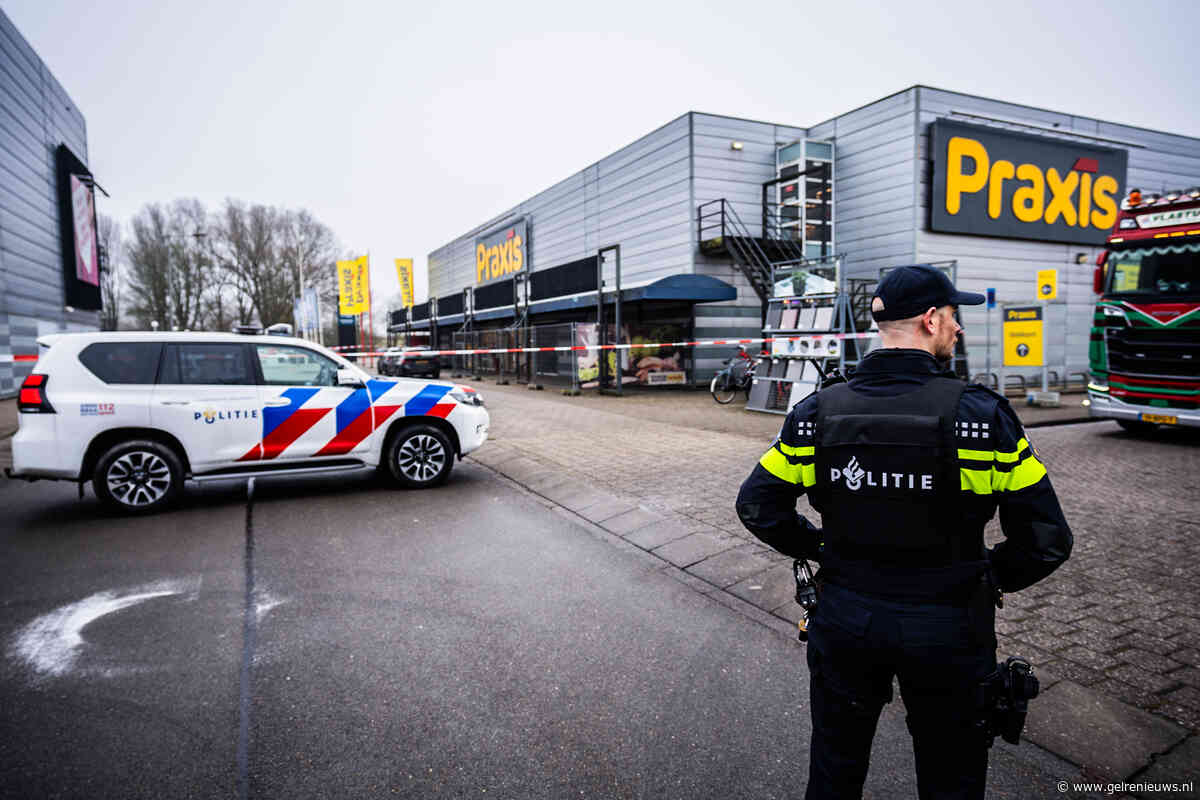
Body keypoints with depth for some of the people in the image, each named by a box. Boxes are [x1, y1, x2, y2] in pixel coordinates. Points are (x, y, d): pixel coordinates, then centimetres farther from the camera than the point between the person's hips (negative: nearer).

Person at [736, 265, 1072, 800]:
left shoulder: (818, 413, -10)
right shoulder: (981, 415, -17)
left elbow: (756, 505, -5)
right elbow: (1046, 539, -13)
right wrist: (990, 576, 6)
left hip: (844, 620, 3)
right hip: (944, 630, -2)